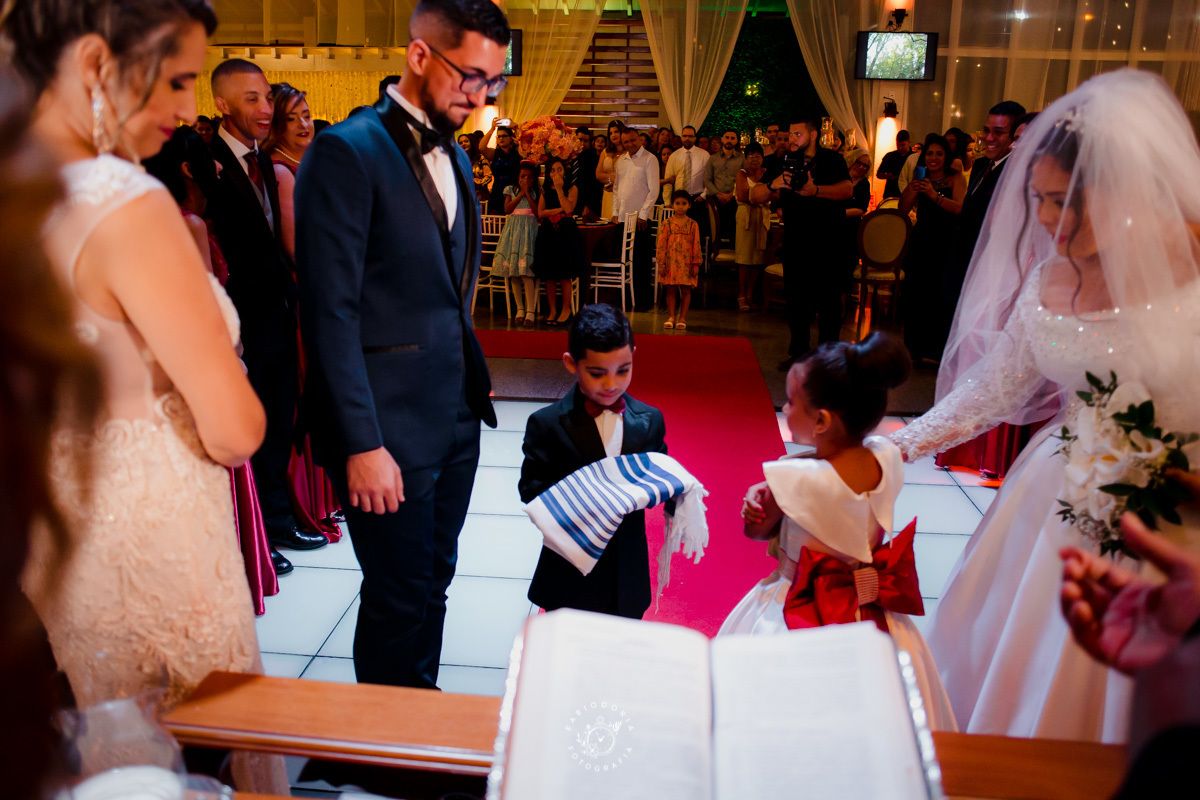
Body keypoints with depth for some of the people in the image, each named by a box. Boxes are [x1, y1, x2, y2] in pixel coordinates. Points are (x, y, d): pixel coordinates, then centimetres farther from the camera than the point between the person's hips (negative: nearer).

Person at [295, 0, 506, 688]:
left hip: (456, 417, 7)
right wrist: (362, 444, -19)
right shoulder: (347, 153, -12)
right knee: (399, 598, 6)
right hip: (390, 425, -7)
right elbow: (330, 312, -17)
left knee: (434, 584, 17)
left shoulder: (456, 158, 13)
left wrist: (476, 381, 11)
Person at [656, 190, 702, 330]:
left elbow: (696, 245, 2)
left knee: (686, 290, 3)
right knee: (670, 289, 5)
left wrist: (696, 264, -2)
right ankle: (671, 317, 14)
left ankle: (683, 318, 12)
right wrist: (661, 263, -5)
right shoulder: (666, 223, 0)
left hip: (686, 263, 0)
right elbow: (661, 244, -1)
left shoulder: (693, 224, 2)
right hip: (670, 262, 0)